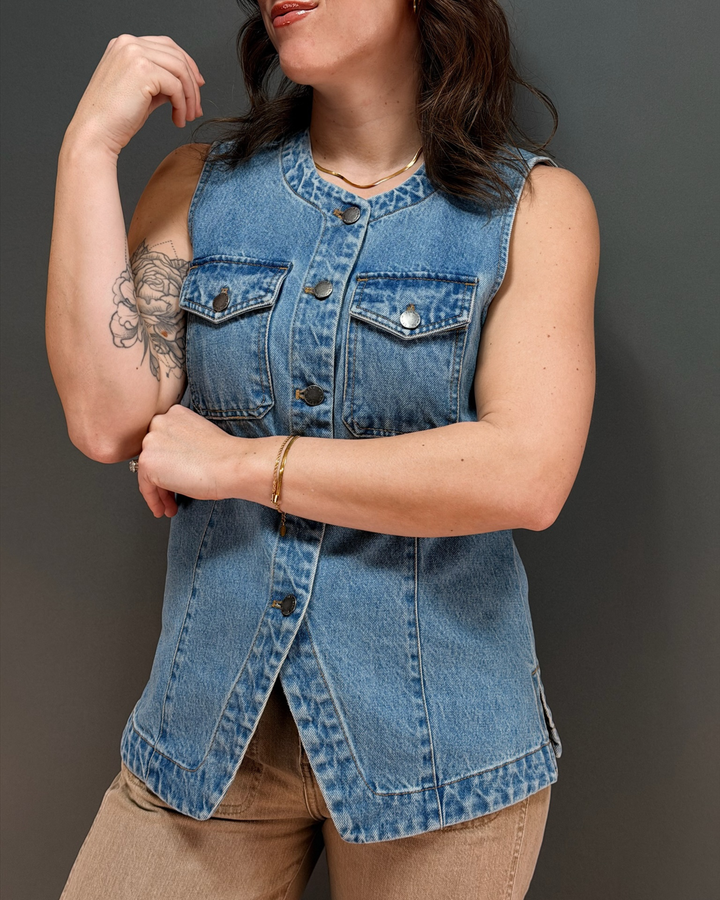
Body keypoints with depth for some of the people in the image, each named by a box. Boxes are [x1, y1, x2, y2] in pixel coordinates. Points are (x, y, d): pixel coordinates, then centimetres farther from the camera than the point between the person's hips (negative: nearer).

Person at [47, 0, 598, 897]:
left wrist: (240, 462, -14)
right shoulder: (199, 186, 4)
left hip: (435, 736, -1)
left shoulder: (534, 206, -4)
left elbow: (527, 476, -18)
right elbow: (107, 419, -10)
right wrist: (89, 144, -9)